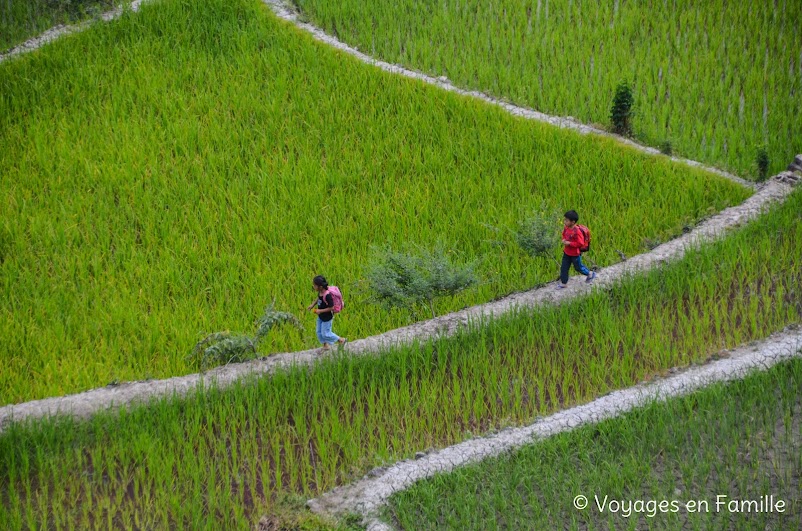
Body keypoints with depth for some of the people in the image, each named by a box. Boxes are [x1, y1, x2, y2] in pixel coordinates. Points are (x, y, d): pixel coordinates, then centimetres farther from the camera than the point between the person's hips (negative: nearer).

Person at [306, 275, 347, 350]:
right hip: (321, 316, 8)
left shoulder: (327, 295, -35)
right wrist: (312, 305, 1)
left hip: (327, 317, -8)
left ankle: (341, 340, 27)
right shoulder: (320, 292, -11)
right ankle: (326, 345, 40)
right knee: (319, 332, 20)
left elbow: (331, 308, -28)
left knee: (325, 334, 7)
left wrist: (320, 311, -25)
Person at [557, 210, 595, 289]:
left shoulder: (576, 232, -32)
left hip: (575, 254, -7)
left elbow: (580, 243, -29)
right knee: (564, 267, 11)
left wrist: (569, 243, -29)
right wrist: (563, 240, -7)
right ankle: (563, 282, 25)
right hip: (567, 252, 7)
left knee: (578, 267, 15)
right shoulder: (566, 228, -7)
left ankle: (590, 274, 40)